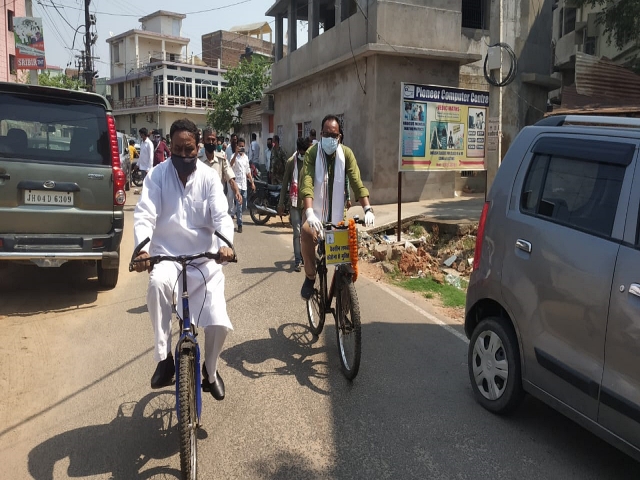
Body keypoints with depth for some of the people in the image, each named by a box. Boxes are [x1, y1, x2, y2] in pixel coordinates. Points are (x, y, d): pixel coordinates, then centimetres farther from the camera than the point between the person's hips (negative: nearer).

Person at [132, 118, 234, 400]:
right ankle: (164, 358, -19)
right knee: (157, 284, -37)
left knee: (219, 324, -11)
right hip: (166, 255, 0)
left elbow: (221, 215, -13)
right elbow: (145, 215, -14)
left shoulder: (209, 177, -2)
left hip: (204, 258, 1)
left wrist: (225, 244, -35)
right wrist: (142, 248, -34)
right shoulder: (158, 175, -3)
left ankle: (210, 370, 22)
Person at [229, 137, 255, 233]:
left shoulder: (246, 157, 14)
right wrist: (236, 153, -36)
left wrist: (252, 182, 14)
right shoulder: (235, 156, -5)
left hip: (244, 184, 6)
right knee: (239, 204, -8)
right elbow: (231, 164, -27)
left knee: (243, 204, 13)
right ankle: (239, 224, -5)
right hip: (237, 183, -6)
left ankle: (237, 215, 39)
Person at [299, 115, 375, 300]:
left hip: (337, 212, 3)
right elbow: (307, 183, -26)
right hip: (316, 210, -2)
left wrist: (367, 209, -29)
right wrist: (309, 213, -41)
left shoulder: (346, 153, -8)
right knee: (306, 235, -30)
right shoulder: (312, 153, -15)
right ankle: (310, 277, -8)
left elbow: (357, 182, -15)